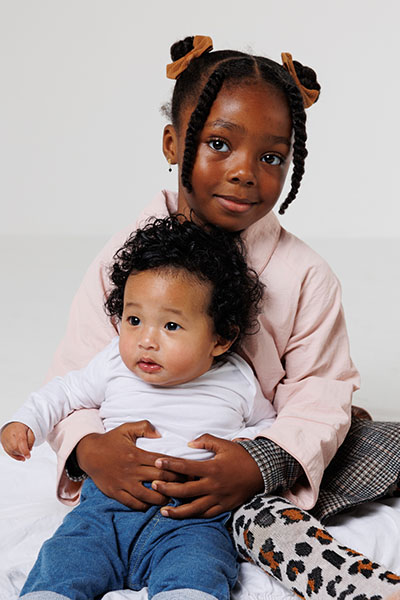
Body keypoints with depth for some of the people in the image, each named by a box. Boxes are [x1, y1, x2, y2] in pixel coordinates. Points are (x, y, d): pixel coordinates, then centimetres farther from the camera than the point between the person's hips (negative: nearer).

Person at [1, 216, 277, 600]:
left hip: (193, 520, -2)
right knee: (58, 568, -22)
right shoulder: (115, 366, 7)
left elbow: (267, 424, 23)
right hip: (108, 505, 3)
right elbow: (66, 392, 24)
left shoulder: (238, 382, 5)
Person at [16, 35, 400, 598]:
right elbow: (74, 377, -5)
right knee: (263, 520, -29)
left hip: (257, 457, 3)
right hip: (151, 464, -2)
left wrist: (263, 464, -31)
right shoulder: (124, 260, -6)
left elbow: (319, 394, -10)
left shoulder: (304, 275, -6)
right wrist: (89, 447, -28)